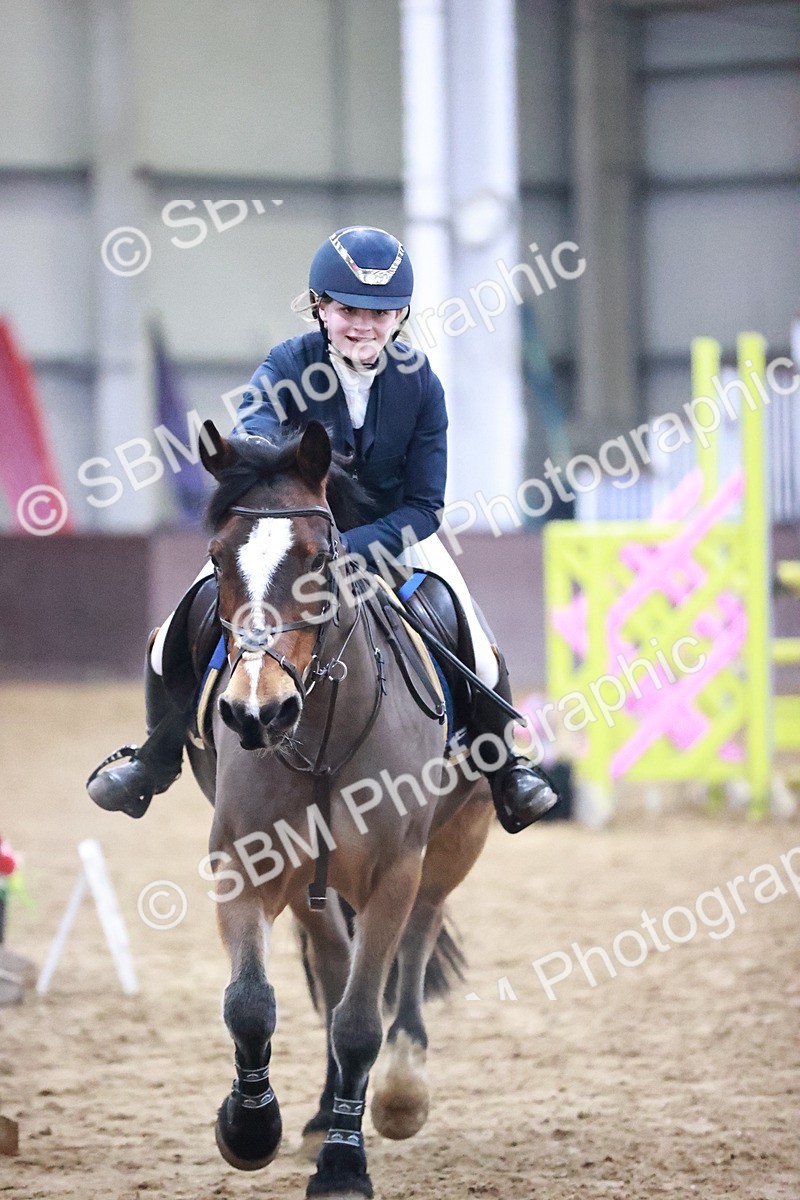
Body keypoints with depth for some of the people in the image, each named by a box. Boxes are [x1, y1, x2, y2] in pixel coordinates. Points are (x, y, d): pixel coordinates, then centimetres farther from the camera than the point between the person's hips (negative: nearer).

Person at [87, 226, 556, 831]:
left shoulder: (419, 383, -18)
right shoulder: (288, 365, -21)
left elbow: (424, 508, -18)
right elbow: (252, 436, -42)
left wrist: (342, 551, -34)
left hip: (392, 534, 0)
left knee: (483, 664, -14)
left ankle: (504, 768, 18)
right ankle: (158, 758, 17)